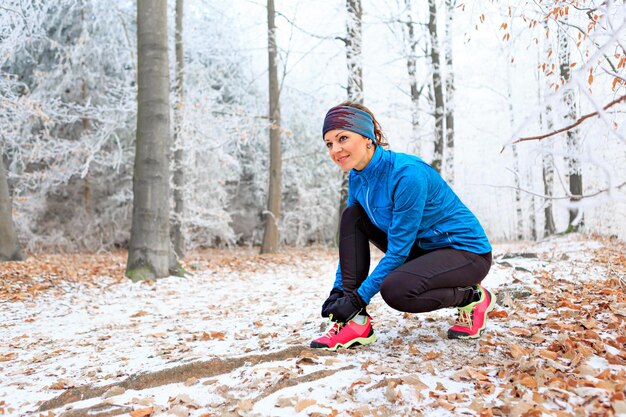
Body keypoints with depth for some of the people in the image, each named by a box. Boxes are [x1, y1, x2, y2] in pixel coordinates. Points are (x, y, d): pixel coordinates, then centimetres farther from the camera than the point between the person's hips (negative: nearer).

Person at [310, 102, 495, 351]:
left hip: (467, 250, -8)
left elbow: (398, 249, -26)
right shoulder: (357, 178, -4)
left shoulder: (407, 174, -28)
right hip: (421, 247, 8)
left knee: (395, 289, -33)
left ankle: (473, 297, -2)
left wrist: (358, 297, -25)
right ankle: (355, 322, -12)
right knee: (351, 217, -8)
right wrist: (338, 290, -7)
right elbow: (349, 236, 2)